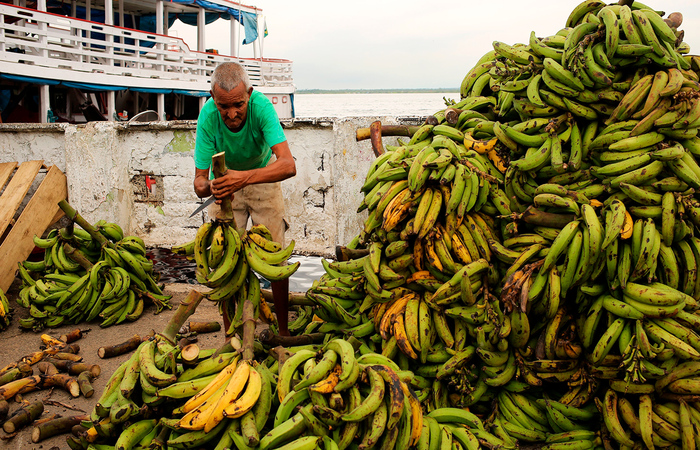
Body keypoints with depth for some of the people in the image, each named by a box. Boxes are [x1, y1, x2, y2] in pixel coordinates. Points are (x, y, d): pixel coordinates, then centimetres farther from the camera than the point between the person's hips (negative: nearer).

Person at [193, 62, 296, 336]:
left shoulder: (261, 106, -34)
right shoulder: (208, 116, -30)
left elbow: (288, 165, -44)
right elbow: (199, 182, -27)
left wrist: (246, 177, -59)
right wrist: (210, 186, -50)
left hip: (263, 176, 0)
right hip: (226, 178, 1)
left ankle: (283, 331, 13)